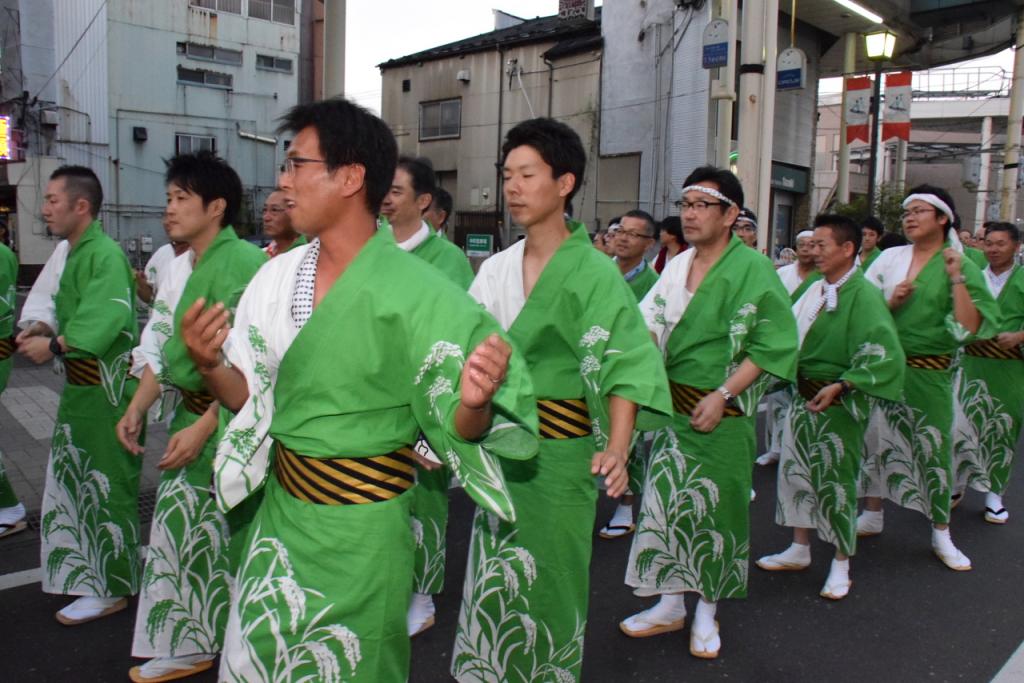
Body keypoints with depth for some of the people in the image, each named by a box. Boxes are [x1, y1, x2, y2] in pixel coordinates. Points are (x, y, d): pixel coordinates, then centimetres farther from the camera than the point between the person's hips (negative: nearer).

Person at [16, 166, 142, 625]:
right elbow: (45, 298, 17)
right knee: (76, 479, 21)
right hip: (78, 383, 10)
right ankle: (87, 568, 39)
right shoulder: (66, 251, 13)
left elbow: (108, 317, -30)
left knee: (107, 484, 0)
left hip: (105, 388, -10)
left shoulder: (106, 254, -18)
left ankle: (112, 587, 13)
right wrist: (38, 326, -2)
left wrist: (54, 345, -26)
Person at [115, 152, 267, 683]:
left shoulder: (243, 264, -18)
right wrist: (137, 409, 11)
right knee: (179, 528, 16)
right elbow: (159, 346, 17)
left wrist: (202, 429, -22)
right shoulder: (179, 267, 10)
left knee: (229, 533, 3)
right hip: (191, 414, 9)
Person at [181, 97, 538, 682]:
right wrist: (210, 365, -14)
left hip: (361, 528, -5)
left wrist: (473, 403, -36)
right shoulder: (276, 276, 0)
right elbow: (249, 397, 6)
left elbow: (452, 426, -15)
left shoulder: (419, 292, -19)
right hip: (279, 508, 6)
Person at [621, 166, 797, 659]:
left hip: (722, 412, -5)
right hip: (672, 403, 5)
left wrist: (722, 395, -18)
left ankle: (707, 611, 26)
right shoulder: (677, 267, 7)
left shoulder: (753, 269, -10)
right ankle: (670, 605, 26)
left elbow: (775, 344, -14)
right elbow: (648, 325, 6)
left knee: (715, 507, 7)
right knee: (665, 500, 9)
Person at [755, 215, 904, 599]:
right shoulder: (816, 290, 5)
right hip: (802, 395, 7)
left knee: (835, 480, 3)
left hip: (839, 403, -7)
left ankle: (840, 566, 21)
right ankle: (799, 550, 31)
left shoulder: (863, 294, -17)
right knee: (795, 470, 14)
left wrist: (840, 387, -28)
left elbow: (883, 354, -24)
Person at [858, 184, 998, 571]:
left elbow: (970, 328, -12)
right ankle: (872, 516, 26)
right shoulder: (889, 258, 5)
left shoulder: (961, 266, -3)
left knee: (933, 446, 3)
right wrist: (891, 302, -12)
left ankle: (941, 536, 18)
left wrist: (956, 279, -16)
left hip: (930, 372, -3)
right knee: (876, 438, 9)